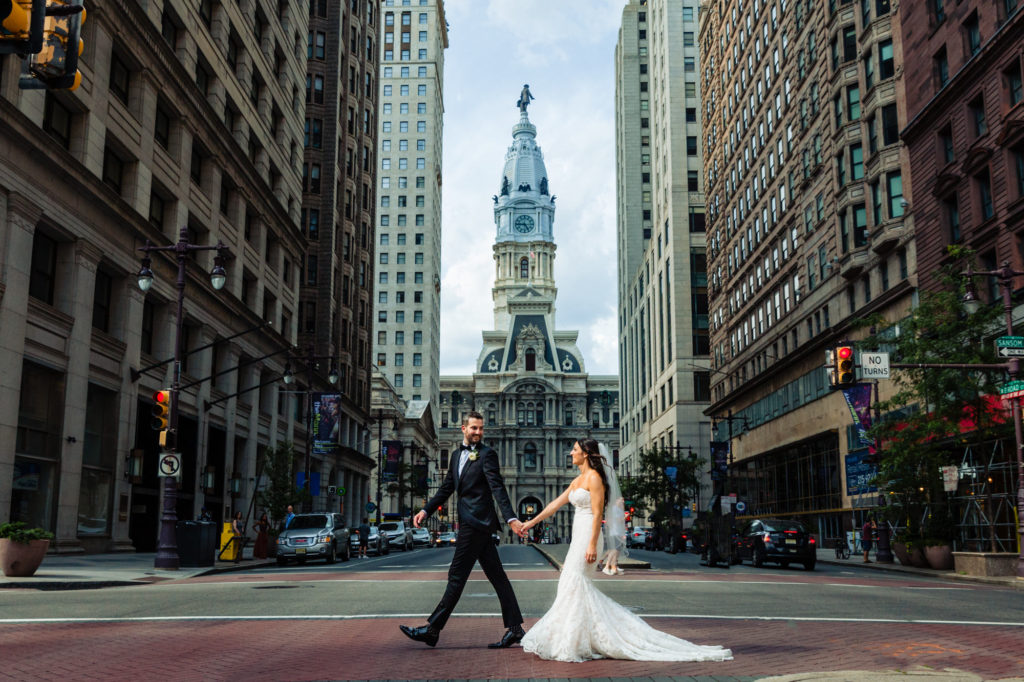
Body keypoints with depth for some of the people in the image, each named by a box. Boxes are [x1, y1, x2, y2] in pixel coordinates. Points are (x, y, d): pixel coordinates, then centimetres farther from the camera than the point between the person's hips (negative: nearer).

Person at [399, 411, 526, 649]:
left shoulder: (487, 454, -6)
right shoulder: (458, 456, 19)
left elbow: (498, 488, -15)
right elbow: (446, 489, 22)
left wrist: (511, 518, -24)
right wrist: (425, 510, 10)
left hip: (477, 522, -8)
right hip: (469, 522, 9)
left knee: (457, 575, -4)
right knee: (496, 576, 8)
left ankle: (433, 629, 1)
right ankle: (514, 628, 11)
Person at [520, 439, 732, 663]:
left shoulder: (594, 478, -10)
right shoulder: (578, 480, 17)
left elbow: (597, 513, -16)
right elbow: (556, 504, 22)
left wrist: (592, 545, -21)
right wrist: (532, 522, 24)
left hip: (587, 536, -9)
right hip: (578, 537, 9)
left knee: (574, 583, -10)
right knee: (574, 584, 8)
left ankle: (572, 645, -6)